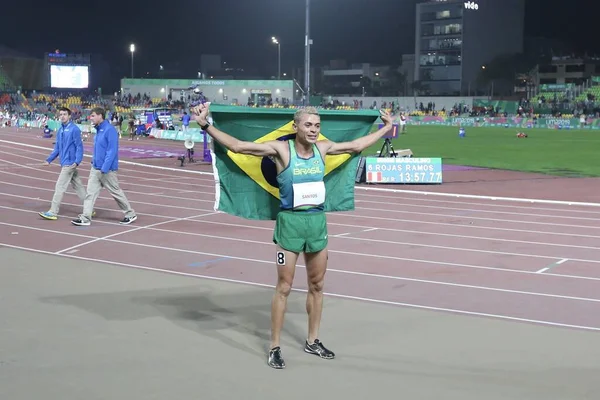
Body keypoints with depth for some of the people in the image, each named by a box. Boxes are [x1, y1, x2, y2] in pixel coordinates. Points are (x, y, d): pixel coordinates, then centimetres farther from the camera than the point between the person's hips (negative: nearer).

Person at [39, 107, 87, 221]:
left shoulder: (74, 129, -12)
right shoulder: (60, 130, 12)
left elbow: (79, 147, -14)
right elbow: (57, 148, 19)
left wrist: (77, 161, -25)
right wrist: (49, 159, 12)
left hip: (70, 163, -8)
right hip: (64, 163, 8)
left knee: (60, 187, -7)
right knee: (78, 186, 12)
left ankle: (53, 212, -3)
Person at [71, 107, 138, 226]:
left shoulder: (109, 130, -17)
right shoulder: (98, 130, 10)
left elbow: (112, 151, -21)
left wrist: (105, 168, -23)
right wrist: (93, 162, 17)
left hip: (107, 170, -8)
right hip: (95, 168, 8)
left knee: (116, 192, 4)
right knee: (91, 192, 2)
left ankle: (131, 214, 19)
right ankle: (85, 218, 4)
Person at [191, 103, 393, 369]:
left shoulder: (322, 148, 4)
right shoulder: (281, 149, -10)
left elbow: (356, 146, 21)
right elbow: (237, 146, -14)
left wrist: (385, 129, 28)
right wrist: (205, 125, -22)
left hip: (318, 220, 5)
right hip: (290, 221, -5)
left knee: (317, 285, 13)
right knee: (284, 287, -1)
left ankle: (312, 342, 28)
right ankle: (274, 348, 8)